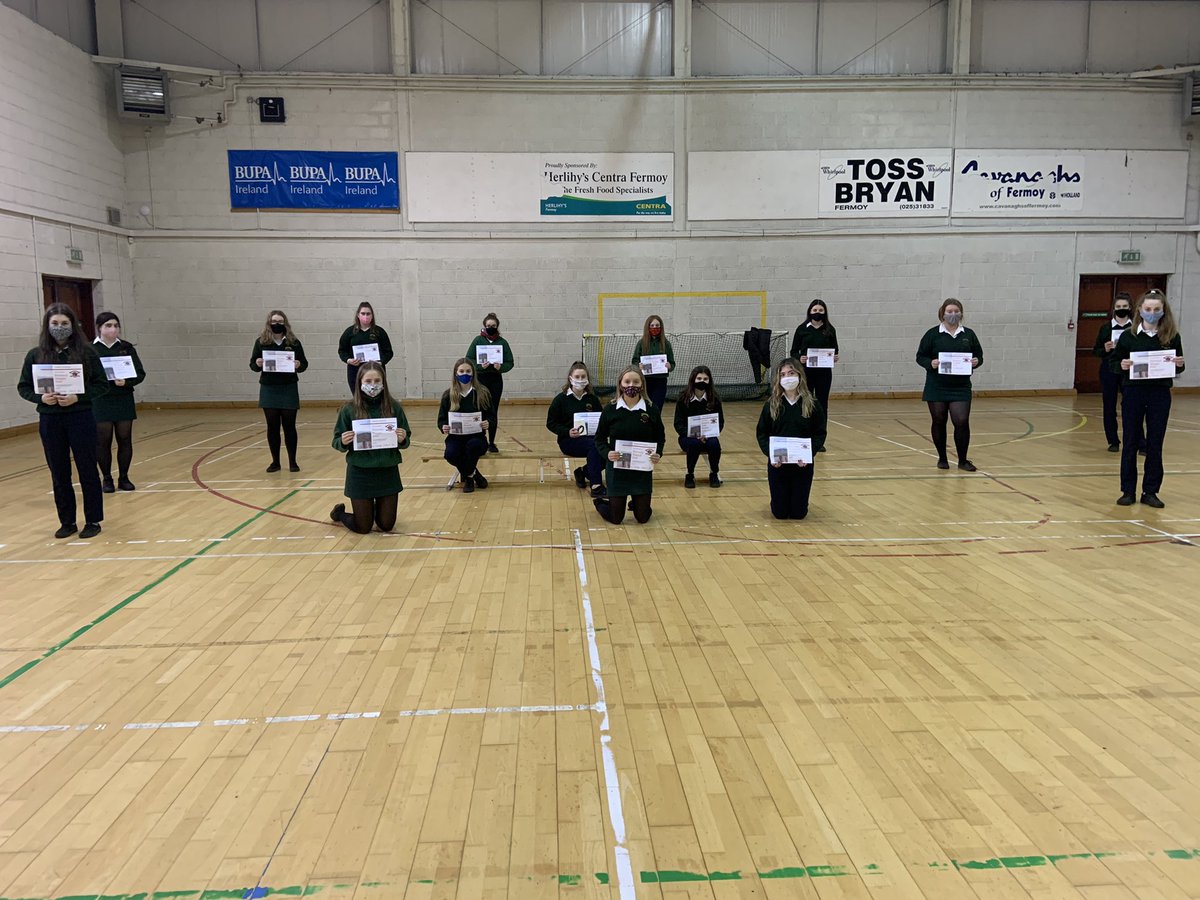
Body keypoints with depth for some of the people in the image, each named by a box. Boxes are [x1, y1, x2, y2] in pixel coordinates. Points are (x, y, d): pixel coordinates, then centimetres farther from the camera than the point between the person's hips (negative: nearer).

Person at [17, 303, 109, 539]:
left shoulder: (85, 352, -3)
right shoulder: (35, 355, 1)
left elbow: (102, 384, -2)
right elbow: (23, 387, 6)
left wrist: (78, 398, -16)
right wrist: (41, 398, -13)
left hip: (81, 419, -2)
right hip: (49, 421, 2)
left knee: (87, 470, 5)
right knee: (59, 473, 10)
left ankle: (92, 521, 16)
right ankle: (67, 522, 22)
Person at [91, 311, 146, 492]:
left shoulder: (127, 347, 3)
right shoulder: (90, 349, -2)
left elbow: (140, 374, 0)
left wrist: (126, 381, -17)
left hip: (124, 401, 2)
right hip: (100, 403, -1)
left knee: (125, 440, 6)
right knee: (102, 441, 3)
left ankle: (123, 477, 18)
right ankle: (107, 479, 16)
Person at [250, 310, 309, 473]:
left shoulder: (293, 342, 1)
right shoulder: (261, 342, 2)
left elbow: (304, 363, 4)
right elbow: (252, 364, 5)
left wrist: (299, 365, -18)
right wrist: (258, 364, -17)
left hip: (289, 389, -1)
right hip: (268, 389, 1)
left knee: (289, 425, 3)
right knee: (272, 426, 6)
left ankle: (292, 461, 11)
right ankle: (275, 461, 15)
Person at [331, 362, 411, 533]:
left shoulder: (394, 407, -4)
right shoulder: (349, 409, -8)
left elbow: (405, 442, 2)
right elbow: (337, 443, -3)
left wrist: (402, 440, -20)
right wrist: (343, 442, -24)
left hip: (388, 472, 2)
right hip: (360, 473, -2)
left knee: (387, 525, 8)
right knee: (363, 528, 6)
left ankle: (377, 507, 43)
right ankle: (339, 512, 38)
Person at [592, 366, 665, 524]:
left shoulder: (652, 410, -5)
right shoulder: (610, 410, -7)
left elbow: (660, 438, 5)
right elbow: (600, 439, 0)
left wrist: (658, 454, -15)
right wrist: (607, 453, -20)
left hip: (643, 470, 1)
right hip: (617, 469, -1)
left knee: (643, 518, 7)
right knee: (616, 519, 5)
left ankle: (635, 503, 42)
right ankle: (600, 502, 37)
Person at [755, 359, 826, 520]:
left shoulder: (812, 403, -4)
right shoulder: (771, 404, -2)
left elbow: (820, 433, -3)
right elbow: (761, 433, 1)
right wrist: (769, 454, -16)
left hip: (803, 464, 0)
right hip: (777, 463, 1)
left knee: (798, 513, 3)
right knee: (780, 513, 4)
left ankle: (796, 499, 38)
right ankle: (781, 498, 39)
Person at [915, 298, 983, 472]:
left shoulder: (968, 334, 7)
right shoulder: (932, 334, -1)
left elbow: (979, 356, 12)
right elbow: (920, 356, 1)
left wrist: (976, 362, -10)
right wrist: (930, 363, -19)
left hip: (961, 388, 1)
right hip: (936, 387, -1)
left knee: (962, 422, -7)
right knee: (938, 422, 7)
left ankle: (963, 460, 6)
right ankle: (942, 458, 21)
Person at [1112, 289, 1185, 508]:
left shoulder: (1172, 336, 2)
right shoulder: (1129, 336, 0)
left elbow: (1178, 367, 9)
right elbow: (1114, 362, 3)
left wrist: (1179, 365, -13)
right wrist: (1122, 365, -18)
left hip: (1160, 394, 1)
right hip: (1133, 392, -1)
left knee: (1155, 444, 6)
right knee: (1130, 443, 6)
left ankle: (1150, 492, 15)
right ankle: (1128, 491, 14)